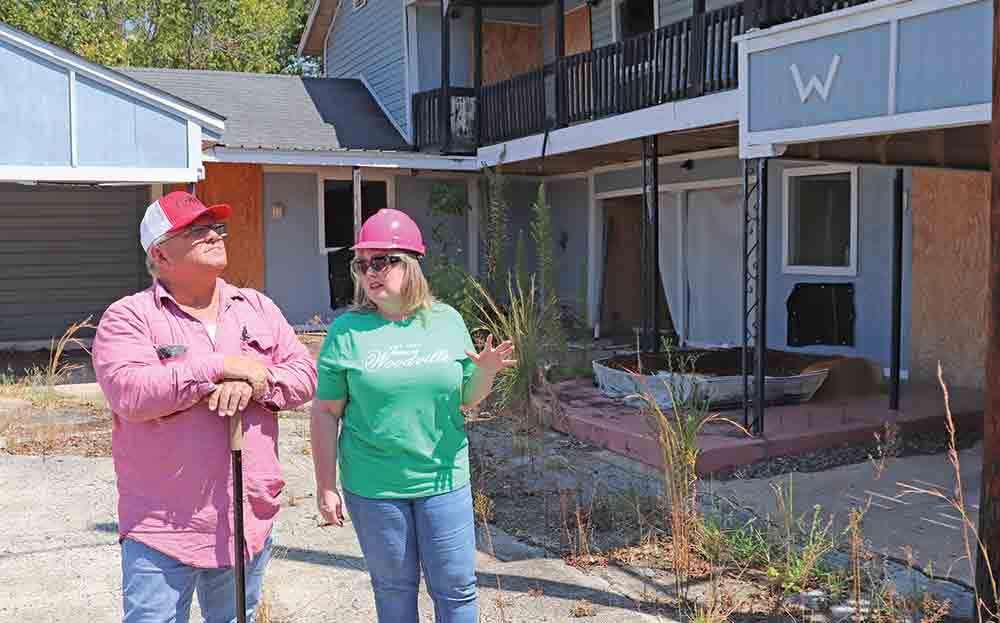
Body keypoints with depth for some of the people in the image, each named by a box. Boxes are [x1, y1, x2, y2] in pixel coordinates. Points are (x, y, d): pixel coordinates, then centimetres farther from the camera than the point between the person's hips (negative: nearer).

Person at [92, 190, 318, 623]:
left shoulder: (258, 308, 9)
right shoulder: (128, 318, -5)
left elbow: (304, 375, 4)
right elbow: (130, 393, -21)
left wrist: (255, 385, -16)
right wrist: (219, 367, -20)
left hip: (250, 521, 4)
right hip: (162, 528, -4)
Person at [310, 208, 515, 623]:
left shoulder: (447, 321, 1)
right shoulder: (347, 330, -6)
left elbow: (468, 399, 9)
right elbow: (326, 412, -3)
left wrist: (486, 372, -12)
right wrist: (326, 487, -3)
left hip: (443, 481, 2)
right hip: (373, 487, -1)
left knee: (456, 589, 9)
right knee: (394, 587, 14)